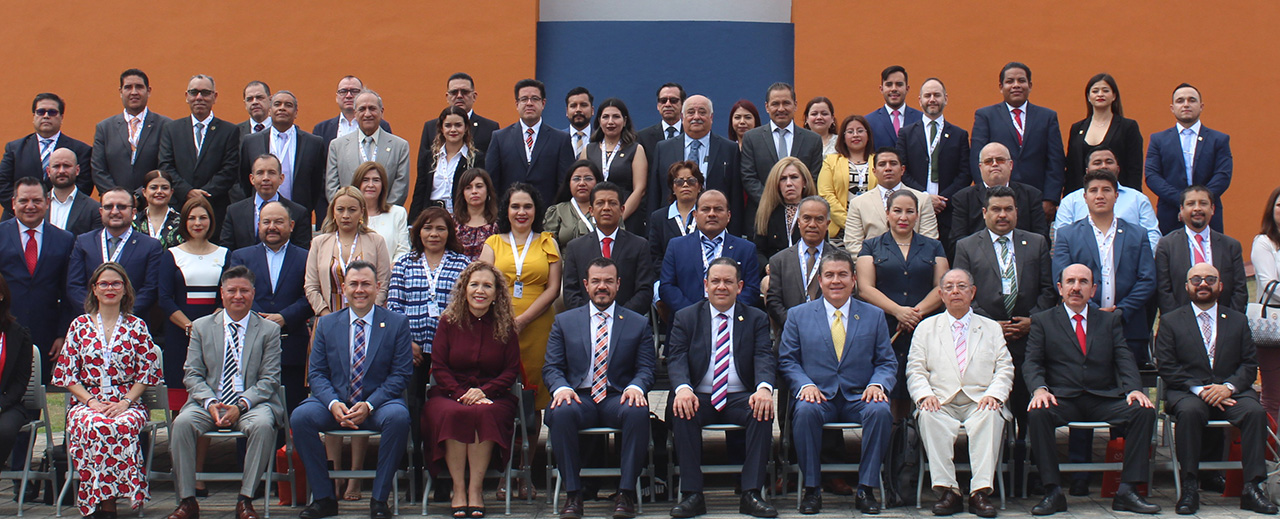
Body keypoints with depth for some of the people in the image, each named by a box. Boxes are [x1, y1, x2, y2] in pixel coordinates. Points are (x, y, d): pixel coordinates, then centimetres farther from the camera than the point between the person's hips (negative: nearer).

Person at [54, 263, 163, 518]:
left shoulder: (136, 326, 10)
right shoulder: (80, 325, 12)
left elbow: (148, 372, 5)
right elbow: (66, 372, 7)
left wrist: (125, 402, -9)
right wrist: (91, 401, -8)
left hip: (127, 403, -1)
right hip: (87, 402, 1)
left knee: (122, 426, -36)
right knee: (93, 426, -35)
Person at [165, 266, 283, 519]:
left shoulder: (269, 330, 6)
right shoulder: (201, 327, 12)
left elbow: (269, 380, 0)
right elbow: (192, 375, 6)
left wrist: (241, 406, -17)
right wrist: (210, 403, -14)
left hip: (251, 404, -2)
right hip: (209, 403, 2)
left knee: (263, 425, -35)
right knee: (182, 423, -29)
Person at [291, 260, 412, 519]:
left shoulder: (397, 323, 3)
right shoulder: (326, 324, 9)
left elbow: (401, 374, -3)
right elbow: (317, 373, 5)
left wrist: (369, 405, -17)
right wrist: (333, 404, -16)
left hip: (378, 403, -2)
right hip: (336, 403, 2)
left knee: (398, 416, -35)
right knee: (300, 416, -26)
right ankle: (323, 498, -13)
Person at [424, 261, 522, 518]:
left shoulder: (505, 326, 6)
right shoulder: (449, 322, 6)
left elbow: (512, 370, 3)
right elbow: (438, 367, 3)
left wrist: (483, 391, -13)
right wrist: (461, 394, -13)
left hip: (492, 396, 0)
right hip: (450, 393, 0)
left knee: (484, 414, -35)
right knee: (453, 414, -34)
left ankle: (476, 489, -26)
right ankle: (458, 489, -26)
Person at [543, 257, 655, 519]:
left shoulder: (638, 323, 14)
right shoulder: (564, 321, 15)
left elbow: (646, 369, 7)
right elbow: (551, 367, 9)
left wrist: (636, 387, -17)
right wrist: (561, 388, -15)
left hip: (617, 399, 0)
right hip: (579, 397, 0)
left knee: (638, 412, -35)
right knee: (561, 412, -35)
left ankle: (626, 492, -25)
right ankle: (572, 494, -24)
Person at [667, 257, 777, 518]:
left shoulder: (756, 318, 11)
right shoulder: (686, 317, 10)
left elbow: (765, 358, -5)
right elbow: (676, 358, -3)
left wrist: (764, 388, -28)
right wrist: (683, 388, -27)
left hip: (741, 398, 0)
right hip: (700, 397, 0)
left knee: (763, 411, -31)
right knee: (682, 412, -32)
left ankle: (751, 493, -26)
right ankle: (692, 494, -26)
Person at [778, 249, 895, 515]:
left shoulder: (874, 316, 14)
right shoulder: (798, 315, 12)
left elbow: (887, 362, 10)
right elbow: (787, 360, 7)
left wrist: (877, 384, -12)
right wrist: (805, 385, -13)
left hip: (859, 398, 1)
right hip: (819, 396, 0)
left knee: (880, 411, -32)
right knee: (805, 411, -35)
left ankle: (866, 488, -19)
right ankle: (812, 489, -19)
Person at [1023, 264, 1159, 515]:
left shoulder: (1110, 320, 19)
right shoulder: (1043, 321, 13)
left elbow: (1124, 360, 7)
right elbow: (1032, 362, 2)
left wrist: (1134, 389, -13)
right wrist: (1039, 389, -20)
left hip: (1104, 399, 2)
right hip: (1062, 398, -2)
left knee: (1144, 411, -25)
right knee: (1037, 413, -34)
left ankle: (1127, 490, -19)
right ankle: (1053, 492, -25)